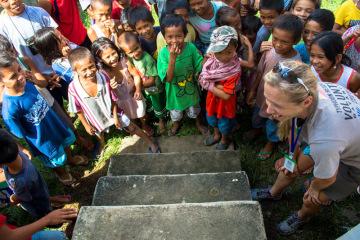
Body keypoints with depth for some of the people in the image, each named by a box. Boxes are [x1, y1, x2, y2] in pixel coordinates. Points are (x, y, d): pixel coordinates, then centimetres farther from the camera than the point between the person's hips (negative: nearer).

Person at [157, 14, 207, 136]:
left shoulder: (191, 48, -23)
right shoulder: (163, 53, -26)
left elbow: (200, 68, -12)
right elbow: (168, 78, -31)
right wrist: (172, 58, -42)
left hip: (191, 89, 1)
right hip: (174, 92, 0)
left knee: (194, 111, 30)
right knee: (175, 113, 29)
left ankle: (199, 123, 62)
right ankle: (176, 124, 63)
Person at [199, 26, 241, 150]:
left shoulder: (234, 71, -32)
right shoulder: (211, 61, -17)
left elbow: (225, 95, -30)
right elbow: (202, 80, -18)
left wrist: (210, 86, -23)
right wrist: (218, 86, -30)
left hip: (225, 103, -5)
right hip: (212, 99, 5)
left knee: (224, 124, 21)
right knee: (212, 119, 29)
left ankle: (224, 140, 51)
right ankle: (216, 135, 59)